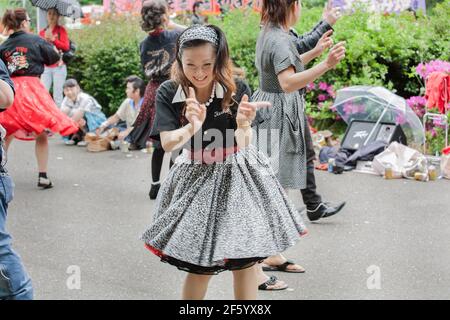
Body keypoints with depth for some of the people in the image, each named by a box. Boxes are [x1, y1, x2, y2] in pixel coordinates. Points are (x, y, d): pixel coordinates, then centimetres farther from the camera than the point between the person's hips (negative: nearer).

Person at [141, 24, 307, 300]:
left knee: (246, 260, 3)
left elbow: (243, 145, -16)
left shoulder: (237, 90, -15)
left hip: (237, 176, 0)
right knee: (201, 266, 1)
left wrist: (243, 125, -39)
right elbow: (168, 144, -17)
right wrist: (192, 126, -37)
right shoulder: (168, 93, -12)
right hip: (196, 180, 0)